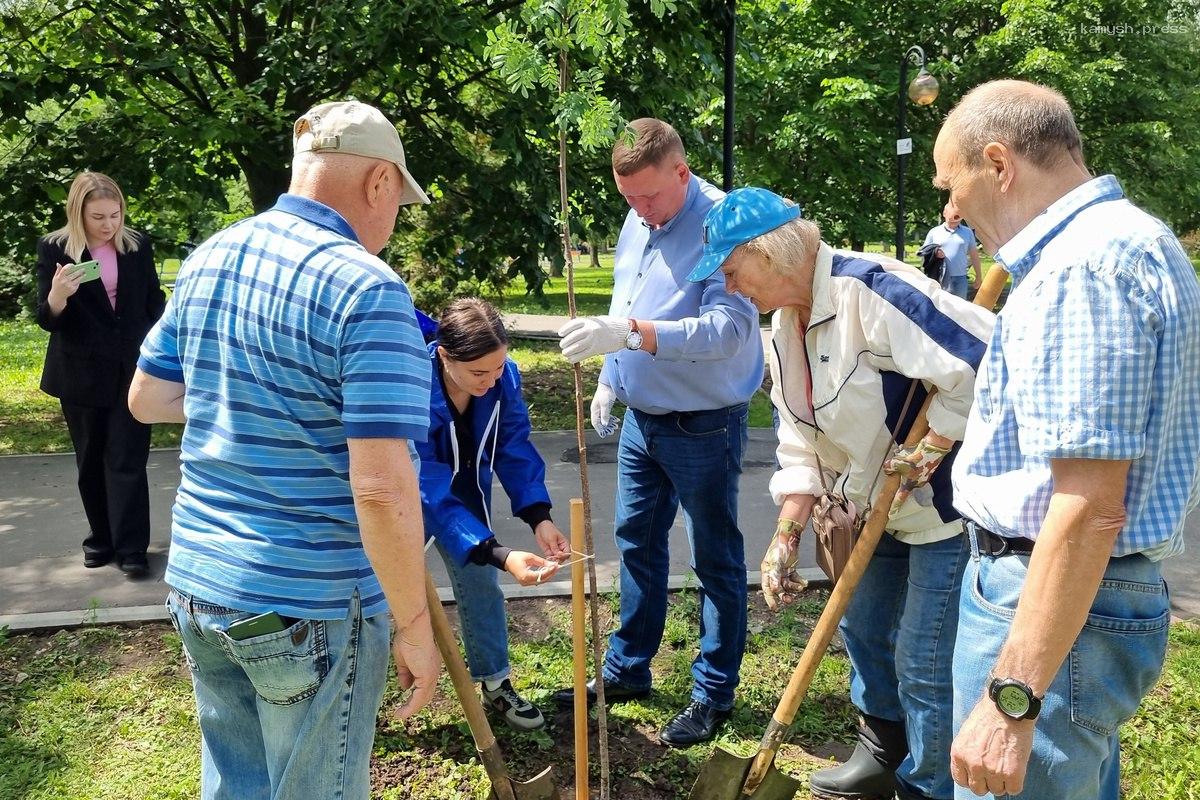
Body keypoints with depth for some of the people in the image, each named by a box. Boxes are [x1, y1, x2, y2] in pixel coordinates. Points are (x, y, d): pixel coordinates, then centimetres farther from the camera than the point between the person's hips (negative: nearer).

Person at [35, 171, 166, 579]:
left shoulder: (138, 245, 0)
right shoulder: (54, 247, -5)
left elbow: (154, 301, 11)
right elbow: (47, 320, -6)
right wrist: (57, 294, -28)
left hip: (132, 370, 0)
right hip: (82, 374, 0)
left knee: (127, 460, -2)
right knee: (91, 462, 11)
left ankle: (131, 548, 1)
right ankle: (101, 538, 25)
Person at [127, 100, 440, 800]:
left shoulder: (207, 261, 4)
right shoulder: (367, 290, -19)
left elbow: (147, 399, 15)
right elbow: (382, 488, -24)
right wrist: (415, 625, -14)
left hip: (196, 584, 7)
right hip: (310, 608, -7)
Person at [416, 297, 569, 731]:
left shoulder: (504, 378, -26)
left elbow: (515, 448, -16)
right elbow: (431, 493, -40)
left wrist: (539, 517, -31)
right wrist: (501, 556, -48)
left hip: (466, 494, 4)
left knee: (481, 585, 8)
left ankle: (495, 682, 28)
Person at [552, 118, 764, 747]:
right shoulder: (636, 222, 7)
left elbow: (727, 328, -32)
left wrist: (630, 333, -40)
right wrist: (609, 378, 17)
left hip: (703, 426, -8)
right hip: (641, 418, 8)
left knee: (716, 561, 6)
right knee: (637, 543, 17)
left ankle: (713, 694, 21)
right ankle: (626, 670, 33)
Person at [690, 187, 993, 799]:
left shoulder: (868, 290, -26)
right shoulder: (786, 323, 4)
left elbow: (985, 360, -32)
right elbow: (800, 442, 6)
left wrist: (930, 448, -24)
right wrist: (786, 536, 0)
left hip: (947, 506, -9)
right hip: (879, 508, 9)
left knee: (924, 664, 1)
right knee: (863, 631, 21)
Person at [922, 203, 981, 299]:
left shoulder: (967, 232, 11)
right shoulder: (934, 232, 7)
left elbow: (974, 255, 14)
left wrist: (978, 277, 12)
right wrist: (934, 253, -13)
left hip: (959, 280, 1)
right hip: (938, 280, -1)